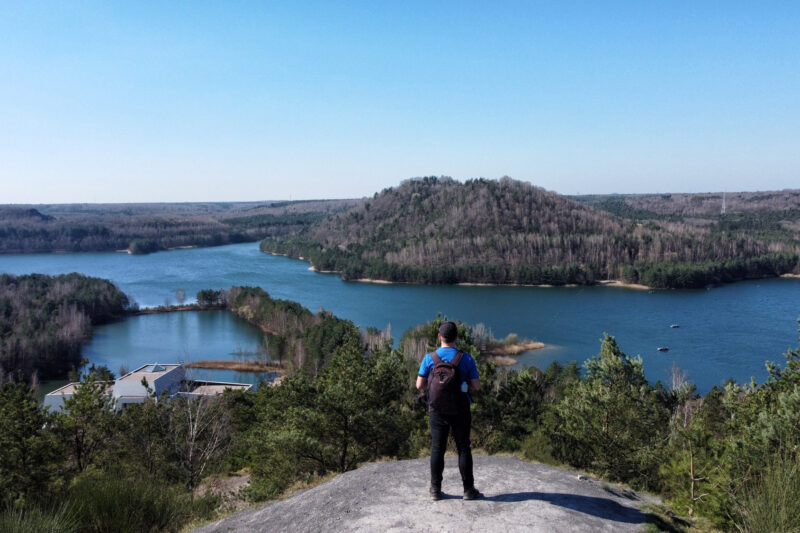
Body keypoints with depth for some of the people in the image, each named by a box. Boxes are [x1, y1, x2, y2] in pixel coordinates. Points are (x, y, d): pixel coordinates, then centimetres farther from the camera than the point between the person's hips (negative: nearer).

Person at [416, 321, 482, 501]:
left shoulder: (429, 358, -7)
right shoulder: (466, 359, -9)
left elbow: (420, 385, -6)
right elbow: (476, 386, -9)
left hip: (438, 410, 1)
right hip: (460, 410, -1)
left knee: (437, 449, 10)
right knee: (463, 448, 9)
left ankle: (436, 490, 14)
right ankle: (468, 489, 15)